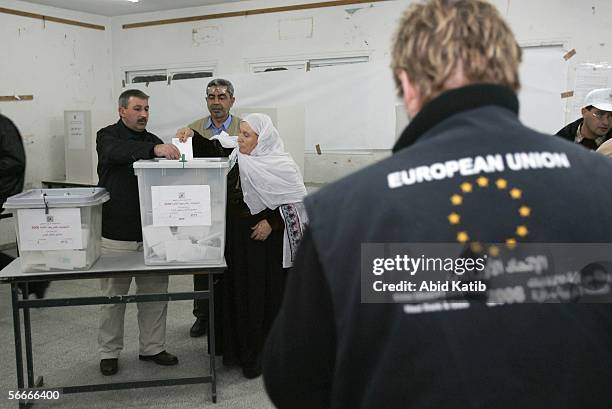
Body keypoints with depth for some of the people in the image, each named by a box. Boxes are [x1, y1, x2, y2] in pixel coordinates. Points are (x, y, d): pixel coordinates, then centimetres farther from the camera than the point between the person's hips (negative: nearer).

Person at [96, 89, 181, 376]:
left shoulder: (154, 141, 13)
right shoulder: (108, 136, -3)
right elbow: (118, 152, -28)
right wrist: (154, 149, -42)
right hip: (116, 235, -4)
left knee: (155, 293, 9)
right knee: (113, 296, 6)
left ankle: (152, 348, 23)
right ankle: (109, 353, 20)